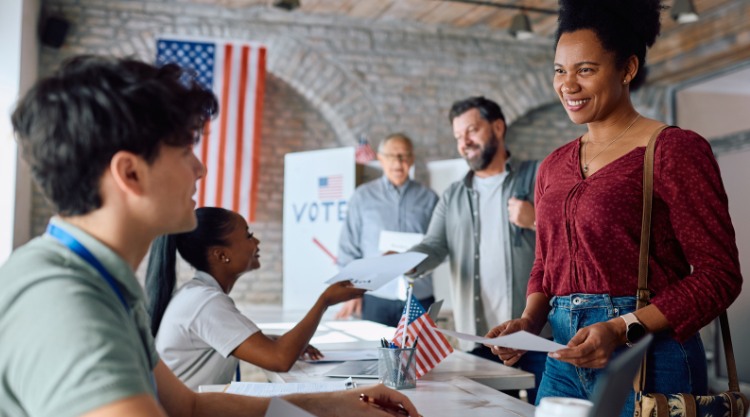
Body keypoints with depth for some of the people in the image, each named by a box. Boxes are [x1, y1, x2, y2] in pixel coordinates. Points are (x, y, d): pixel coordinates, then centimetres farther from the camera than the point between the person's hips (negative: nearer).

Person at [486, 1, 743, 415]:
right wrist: (528, 321, -1)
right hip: (563, 361, 6)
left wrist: (624, 329, -20)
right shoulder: (554, 165, 11)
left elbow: (719, 273, -10)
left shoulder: (675, 149, -8)